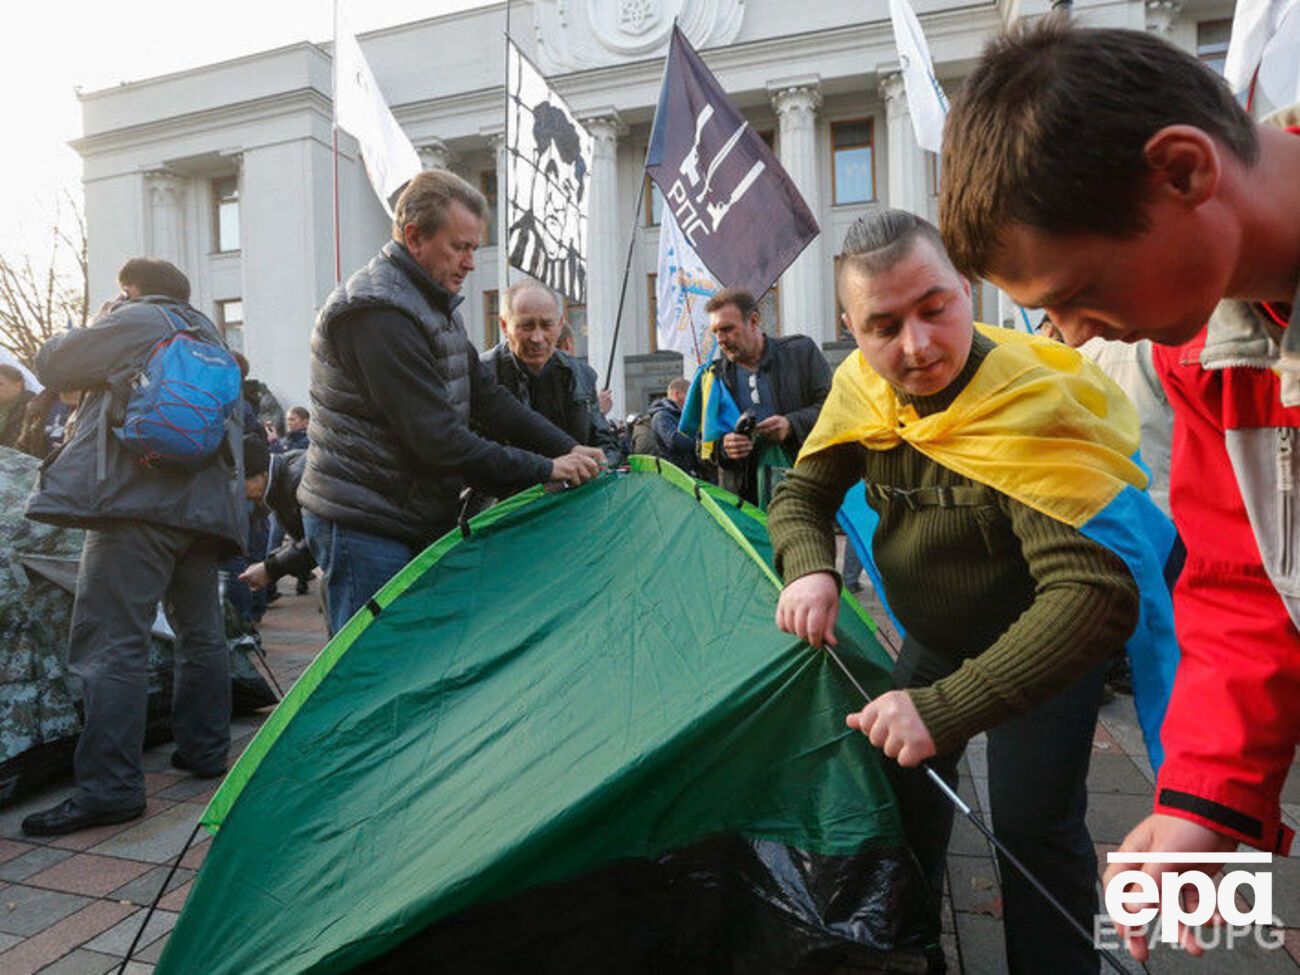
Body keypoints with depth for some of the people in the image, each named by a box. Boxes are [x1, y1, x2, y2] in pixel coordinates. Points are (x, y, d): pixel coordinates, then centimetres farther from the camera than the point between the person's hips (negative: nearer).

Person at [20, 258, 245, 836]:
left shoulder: (136, 322, 1)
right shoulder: (209, 338, 24)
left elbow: (51, 365, 8)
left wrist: (101, 322, 22)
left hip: (139, 500, -8)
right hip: (207, 503, 9)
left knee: (110, 643, -8)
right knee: (201, 632, 14)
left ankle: (109, 786, -8)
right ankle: (204, 750, 24)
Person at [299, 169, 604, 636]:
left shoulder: (436, 306, 13)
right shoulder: (377, 314, -21)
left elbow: (488, 398, 12)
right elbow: (437, 440, -26)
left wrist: (568, 449, 1)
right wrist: (544, 469, -21)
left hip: (414, 522, 10)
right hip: (362, 527, -10)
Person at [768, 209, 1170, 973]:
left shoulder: (1033, 412, -36)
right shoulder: (865, 391, -16)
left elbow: (1095, 596, -44)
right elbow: (800, 495, -6)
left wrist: (945, 709, -49)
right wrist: (809, 567, -29)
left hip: (1047, 650, -5)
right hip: (936, 638, 6)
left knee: (1033, 827, -8)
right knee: (904, 787, 14)